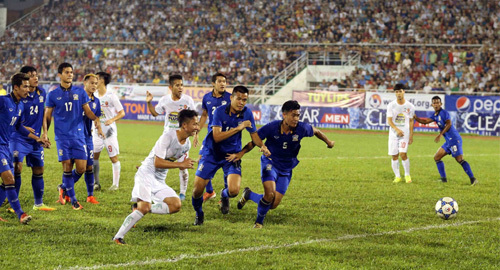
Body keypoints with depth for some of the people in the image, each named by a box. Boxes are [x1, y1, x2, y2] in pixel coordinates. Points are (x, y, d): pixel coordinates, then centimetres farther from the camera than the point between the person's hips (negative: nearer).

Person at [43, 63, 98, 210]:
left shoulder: (80, 92, 7)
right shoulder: (53, 95, 4)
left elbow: (87, 112, 8)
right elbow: (47, 116, 8)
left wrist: (96, 118, -11)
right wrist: (45, 133, -5)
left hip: (78, 135, 2)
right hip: (62, 137, -2)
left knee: (81, 167, -4)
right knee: (67, 167, -6)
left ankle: (64, 188, 22)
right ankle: (73, 200, 5)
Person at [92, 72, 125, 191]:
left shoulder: (111, 96, -11)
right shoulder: (94, 96, 6)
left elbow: (122, 113, -11)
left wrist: (112, 120, -26)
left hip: (109, 131, -5)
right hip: (97, 131, 5)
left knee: (114, 157, -1)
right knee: (94, 156, 1)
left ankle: (116, 183, 8)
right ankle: (96, 183, 10)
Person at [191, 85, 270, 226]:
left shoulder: (247, 113, -7)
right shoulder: (220, 111, -17)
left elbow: (254, 134, 7)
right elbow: (217, 137, -26)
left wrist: (262, 146, -13)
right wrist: (238, 128, -31)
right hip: (212, 154, -2)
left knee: (234, 191, -19)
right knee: (198, 189, -8)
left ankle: (224, 195, 21)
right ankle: (199, 213, 26)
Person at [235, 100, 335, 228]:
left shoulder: (302, 128, -15)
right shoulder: (272, 127, -19)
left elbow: (316, 131, 8)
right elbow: (255, 141, -9)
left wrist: (328, 142, 16)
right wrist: (240, 153, -22)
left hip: (286, 170, 3)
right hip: (270, 163, -3)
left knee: (274, 204, 0)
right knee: (270, 195, -26)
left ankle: (249, 194, 30)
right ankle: (259, 221, 4)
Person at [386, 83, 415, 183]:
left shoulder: (410, 106, 2)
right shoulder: (391, 105, 0)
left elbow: (411, 121, 9)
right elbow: (389, 120, -5)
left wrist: (411, 135, 5)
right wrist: (397, 129, -21)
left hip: (405, 133, -1)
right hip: (393, 133, 1)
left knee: (403, 154, -15)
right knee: (394, 156, -1)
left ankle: (407, 175, 1)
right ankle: (397, 176, 11)